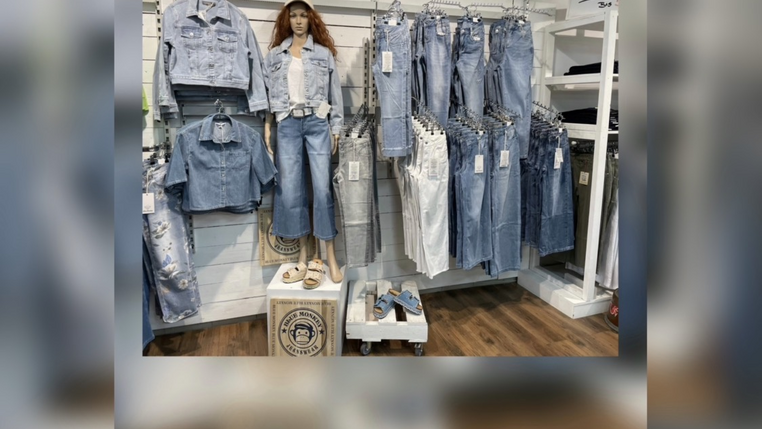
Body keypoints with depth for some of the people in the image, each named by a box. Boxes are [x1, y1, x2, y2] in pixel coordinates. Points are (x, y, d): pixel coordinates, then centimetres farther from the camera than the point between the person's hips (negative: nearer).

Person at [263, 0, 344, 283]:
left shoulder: (324, 53, 9)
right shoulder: (274, 55, 14)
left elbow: (335, 93, 6)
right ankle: (303, 252, 13)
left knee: (323, 188, -6)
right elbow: (268, 94, 11)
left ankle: (331, 257, 1)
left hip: (317, 123, -2)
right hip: (287, 125, 2)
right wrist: (267, 128, 2)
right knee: (290, 189, 0)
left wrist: (336, 129, 1)